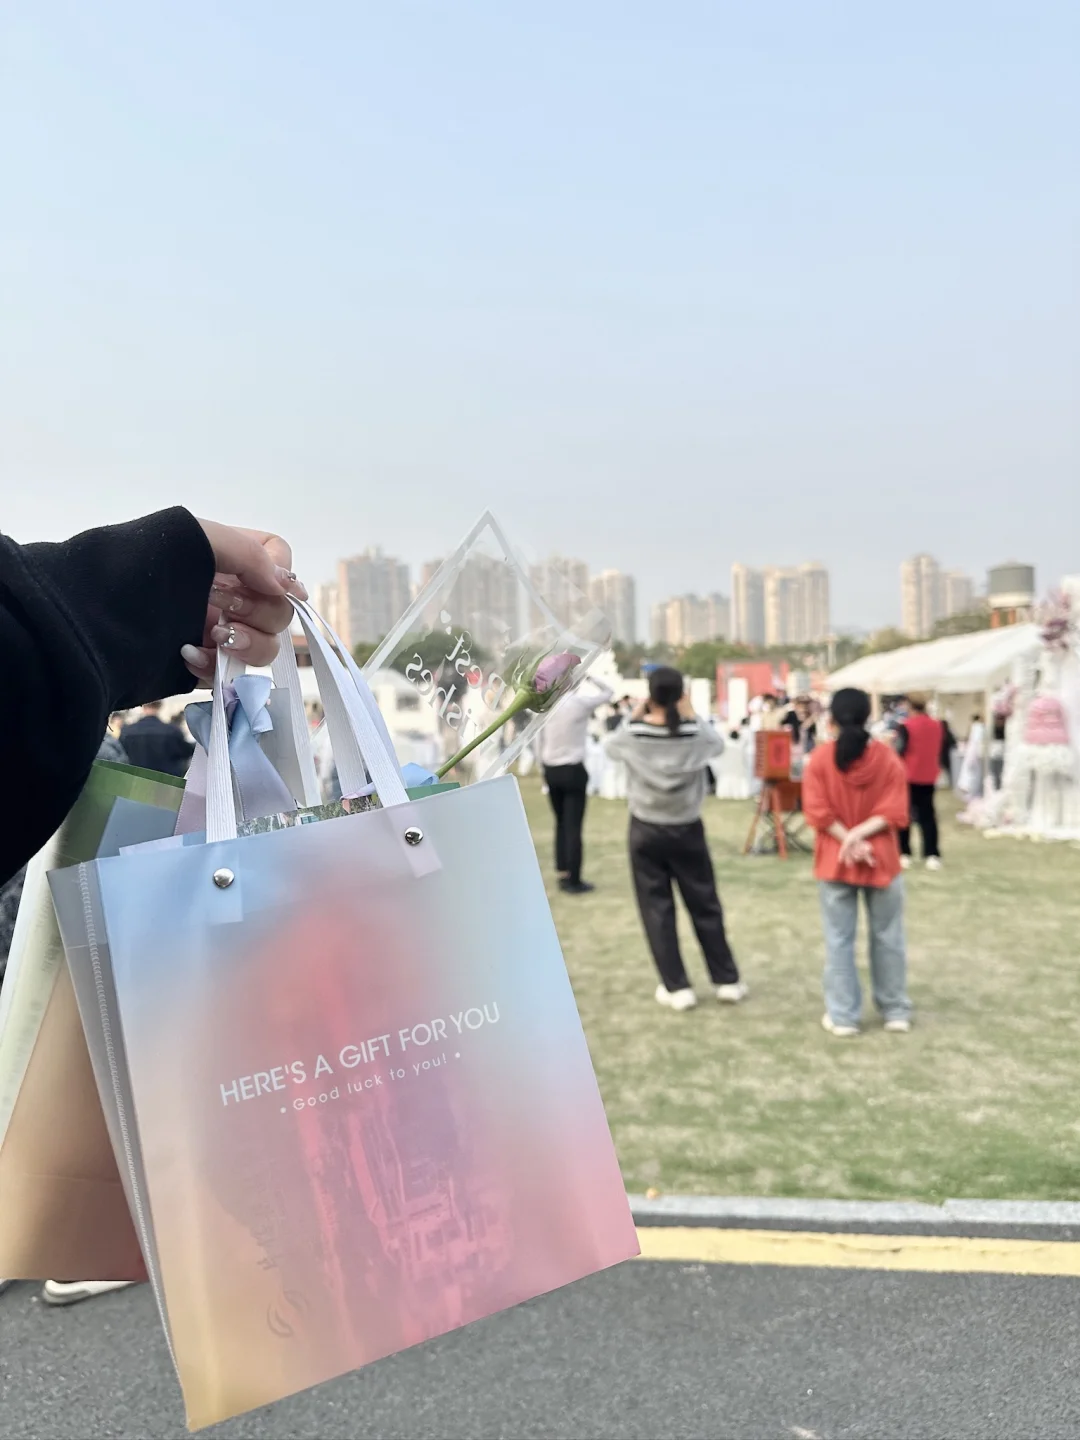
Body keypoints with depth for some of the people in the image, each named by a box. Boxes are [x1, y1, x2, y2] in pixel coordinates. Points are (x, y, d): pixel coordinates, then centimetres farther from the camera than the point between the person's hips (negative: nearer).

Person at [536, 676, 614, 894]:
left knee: (561, 823, 16)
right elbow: (608, 692, 4)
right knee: (573, 826, -1)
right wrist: (588, 677, 4)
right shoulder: (581, 702, -12)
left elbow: (541, 741, 7)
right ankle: (574, 881, 2)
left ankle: (563, 875, 21)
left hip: (551, 770, 5)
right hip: (573, 770, -5)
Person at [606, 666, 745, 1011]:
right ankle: (727, 980, 22)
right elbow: (718, 743, 11)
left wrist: (634, 716, 11)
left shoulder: (634, 735, -12)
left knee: (657, 909, 8)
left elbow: (610, 745, 10)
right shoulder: (694, 734, -12)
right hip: (687, 830, 1)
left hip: (646, 830, -1)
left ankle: (677, 987, 10)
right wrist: (692, 714, 11)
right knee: (705, 905, 13)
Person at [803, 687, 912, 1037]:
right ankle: (896, 1011, 21)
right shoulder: (887, 756, -4)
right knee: (887, 937, 12)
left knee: (839, 940, 5)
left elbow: (818, 812, -11)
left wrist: (847, 839, -10)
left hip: (835, 860, -1)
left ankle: (843, 1016, 10)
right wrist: (860, 834, -13)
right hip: (882, 860, 1)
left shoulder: (820, 757, -6)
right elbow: (895, 811, -10)